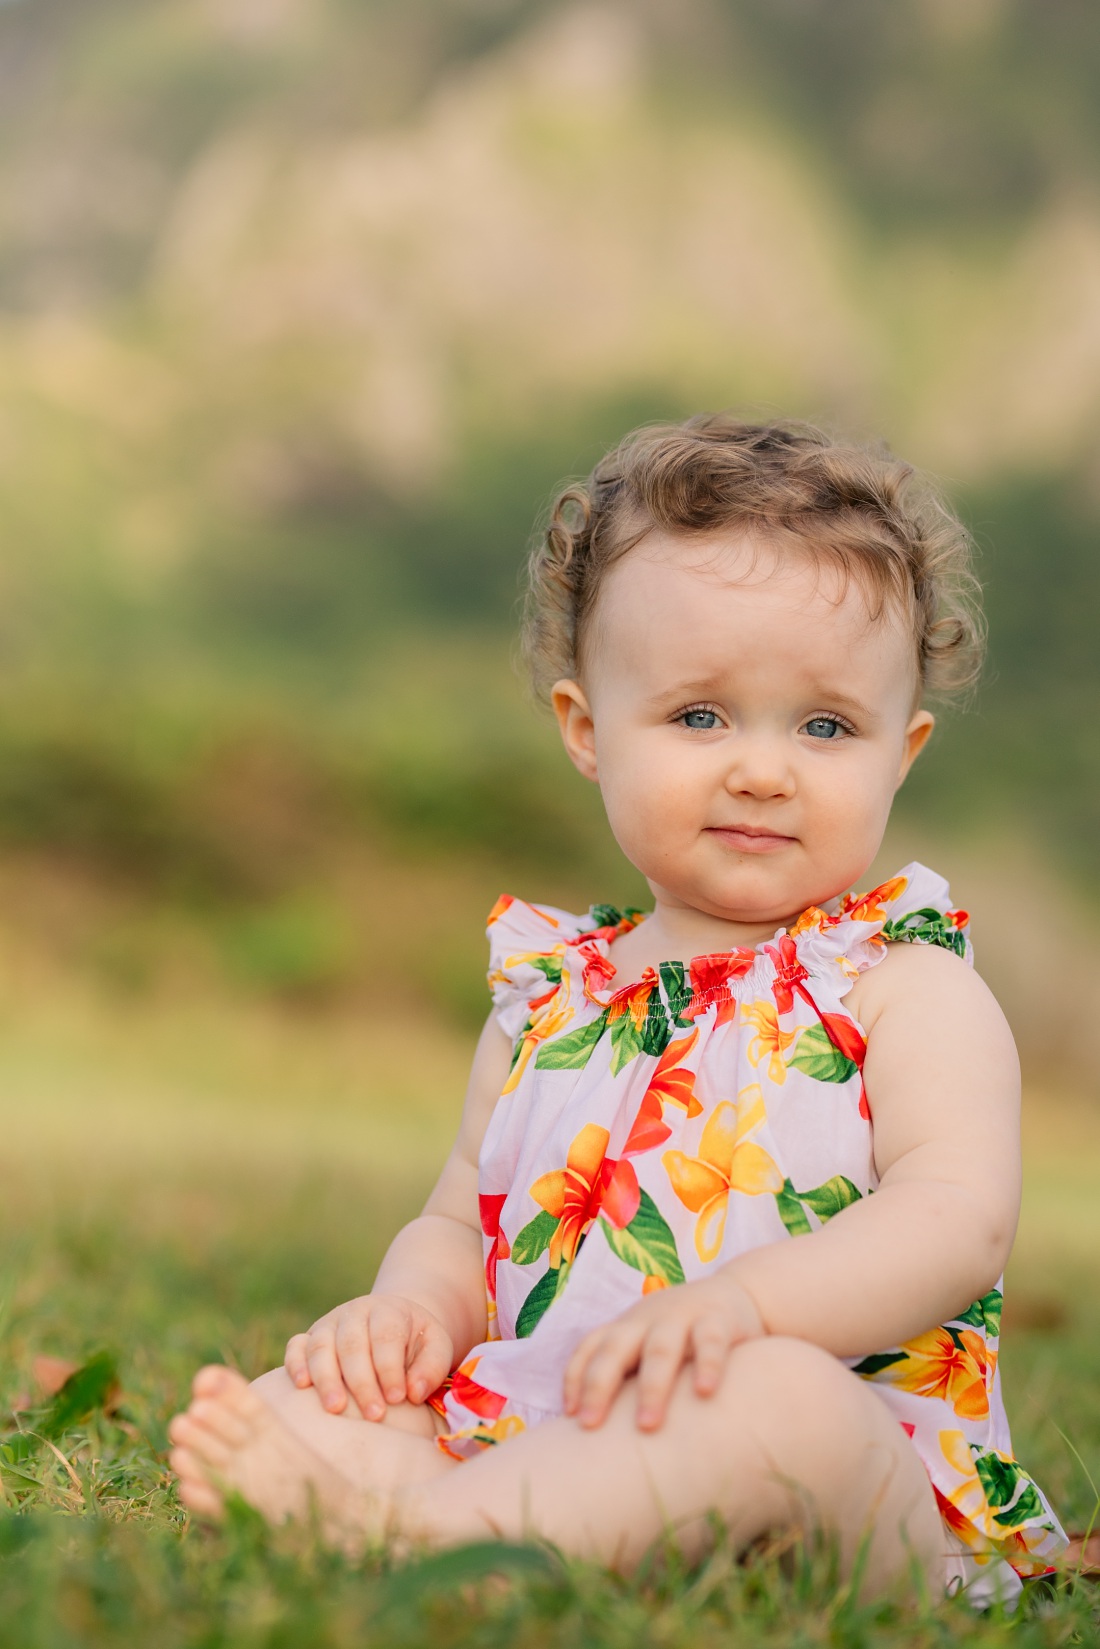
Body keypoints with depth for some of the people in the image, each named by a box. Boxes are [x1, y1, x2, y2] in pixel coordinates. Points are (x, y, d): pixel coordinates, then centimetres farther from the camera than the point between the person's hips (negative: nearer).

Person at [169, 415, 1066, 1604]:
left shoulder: (910, 991, 3)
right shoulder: (550, 995, 18)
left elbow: (960, 1218, -13)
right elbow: (461, 1224, 22)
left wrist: (740, 1301, -31)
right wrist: (416, 1304, -5)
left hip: (862, 1474, -5)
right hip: (529, 1432, 5)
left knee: (783, 1396, -38)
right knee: (291, 1390, -12)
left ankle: (413, 1520, -44)